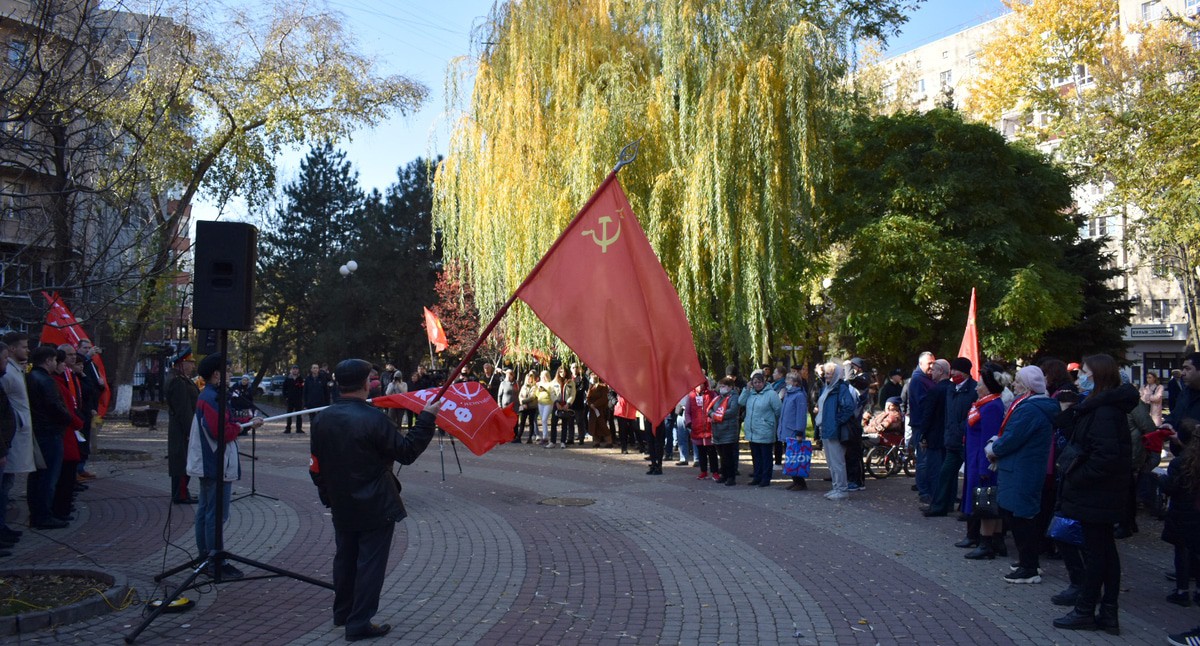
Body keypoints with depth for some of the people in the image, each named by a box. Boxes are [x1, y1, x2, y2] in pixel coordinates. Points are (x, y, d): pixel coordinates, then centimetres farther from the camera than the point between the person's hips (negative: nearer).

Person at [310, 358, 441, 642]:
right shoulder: (373, 418, -22)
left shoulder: (321, 419, -1)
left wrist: (328, 496, 19)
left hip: (341, 506, 7)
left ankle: (342, 612, 35)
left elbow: (317, 466, 7)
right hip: (375, 507, -7)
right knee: (370, 563, 3)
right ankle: (359, 623, 8)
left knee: (345, 558, 21)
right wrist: (427, 418, -9)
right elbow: (407, 452, -15)